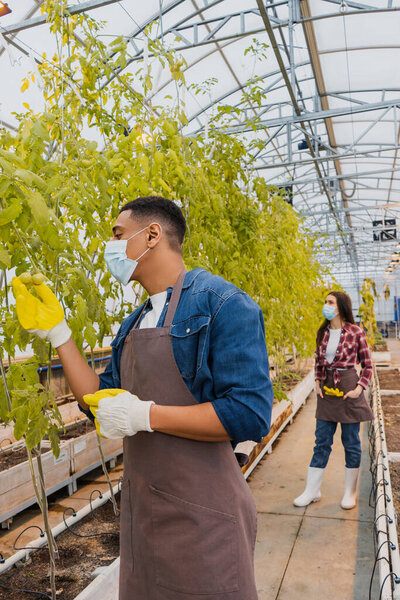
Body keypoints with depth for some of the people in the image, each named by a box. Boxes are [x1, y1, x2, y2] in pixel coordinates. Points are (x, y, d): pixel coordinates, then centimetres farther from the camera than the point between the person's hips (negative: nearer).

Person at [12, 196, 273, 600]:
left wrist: (144, 414, -21)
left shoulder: (222, 304, -15)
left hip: (201, 519, -7)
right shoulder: (134, 324, 10)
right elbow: (100, 401, 12)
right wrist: (58, 334, 7)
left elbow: (250, 416, -23)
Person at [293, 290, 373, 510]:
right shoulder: (323, 332, 5)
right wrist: (317, 381, 3)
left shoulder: (355, 332, -8)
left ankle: (350, 492, 24)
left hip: (348, 388, -4)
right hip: (327, 389, 4)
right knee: (322, 440, 10)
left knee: (351, 442, 8)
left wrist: (360, 387, -10)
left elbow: (367, 364, 0)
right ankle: (312, 490, 19)